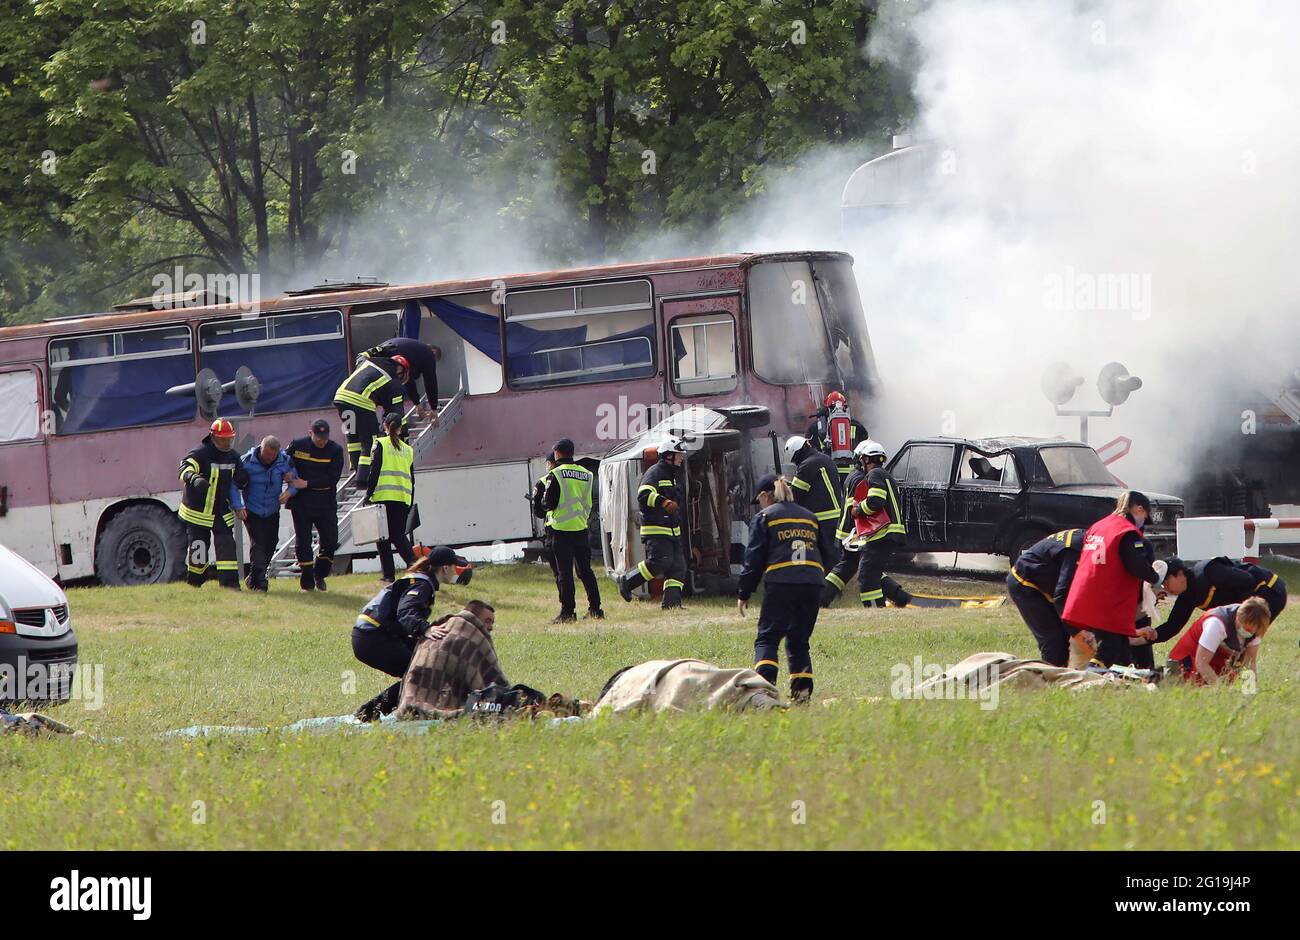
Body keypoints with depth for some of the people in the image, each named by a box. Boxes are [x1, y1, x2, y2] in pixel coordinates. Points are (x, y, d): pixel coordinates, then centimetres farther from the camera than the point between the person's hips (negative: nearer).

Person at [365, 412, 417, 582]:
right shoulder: (408, 449, 15)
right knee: (398, 535, 8)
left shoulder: (380, 444, 0)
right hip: (403, 499, 4)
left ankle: (388, 573, -1)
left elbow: (374, 471, -6)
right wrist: (410, 504, 21)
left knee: (383, 537, 3)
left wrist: (368, 495, -3)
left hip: (384, 497, -4)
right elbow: (412, 478, 16)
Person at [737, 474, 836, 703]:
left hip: (780, 583, -4)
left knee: (767, 638, -2)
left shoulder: (764, 517, 10)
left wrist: (743, 594, 9)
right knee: (799, 640, 14)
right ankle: (802, 689, 0)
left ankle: (765, 682, -23)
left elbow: (753, 558, 5)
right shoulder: (811, 517, 25)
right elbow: (828, 550, 21)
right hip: (813, 584, 4)